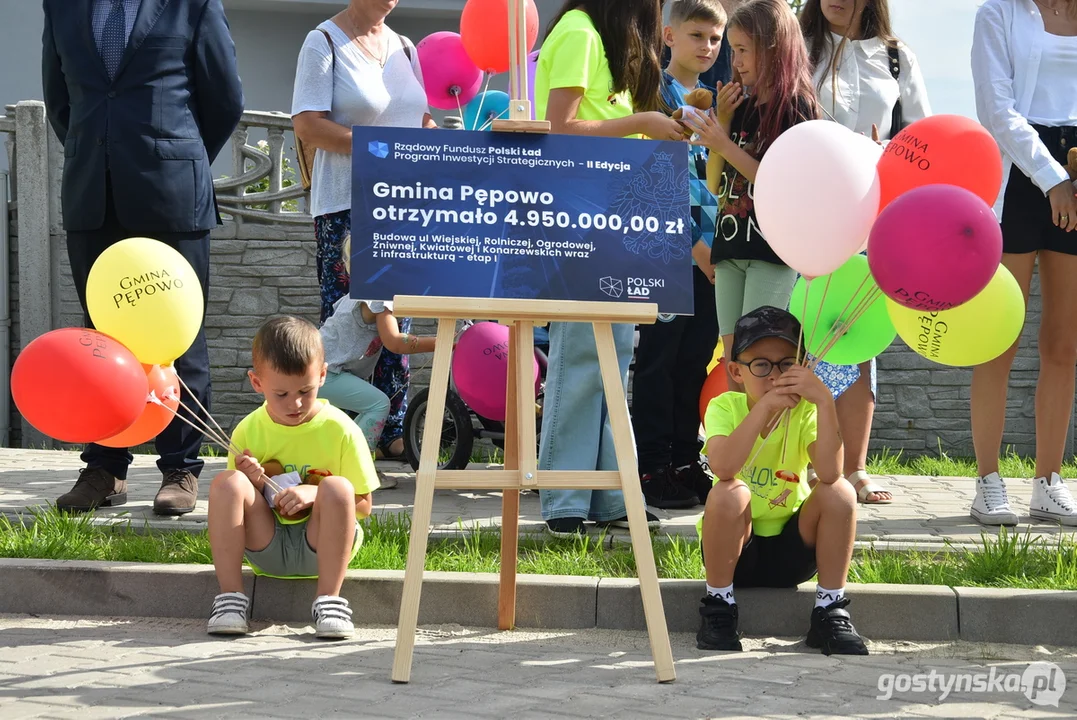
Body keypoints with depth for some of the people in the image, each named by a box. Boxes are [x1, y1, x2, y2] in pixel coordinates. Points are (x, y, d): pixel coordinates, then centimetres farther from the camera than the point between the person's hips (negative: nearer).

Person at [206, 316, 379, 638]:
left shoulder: (340, 430, -7)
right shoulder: (248, 431, -1)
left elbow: (363, 504, -4)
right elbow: (235, 502, 6)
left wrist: (314, 494, -21)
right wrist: (255, 485, -17)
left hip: (319, 547, -2)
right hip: (267, 548, 2)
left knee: (337, 488, -31)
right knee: (226, 483, -22)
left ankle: (329, 600, -23)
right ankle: (230, 597, -20)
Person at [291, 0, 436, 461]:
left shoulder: (403, 48, 17)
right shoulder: (325, 43, -4)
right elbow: (307, 125, -12)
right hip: (346, 206, -7)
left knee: (397, 320, 7)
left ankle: (393, 433, 12)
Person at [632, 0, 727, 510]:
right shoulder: (659, 94, -5)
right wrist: (693, 244, -14)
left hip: (707, 251, 7)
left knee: (696, 358, 9)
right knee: (660, 356, -4)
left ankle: (686, 463, 16)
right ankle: (652, 470, -1)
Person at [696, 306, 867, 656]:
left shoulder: (804, 410, -9)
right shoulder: (725, 407, -12)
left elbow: (829, 474, -29)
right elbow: (723, 468, -34)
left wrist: (824, 402, -37)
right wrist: (765, 405, -40)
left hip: (790, 552, 2)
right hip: (736, 550, -2)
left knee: (840, 492, -22)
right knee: (729, 494, -31)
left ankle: (830, 612, -11)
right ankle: (718, 607, -13)